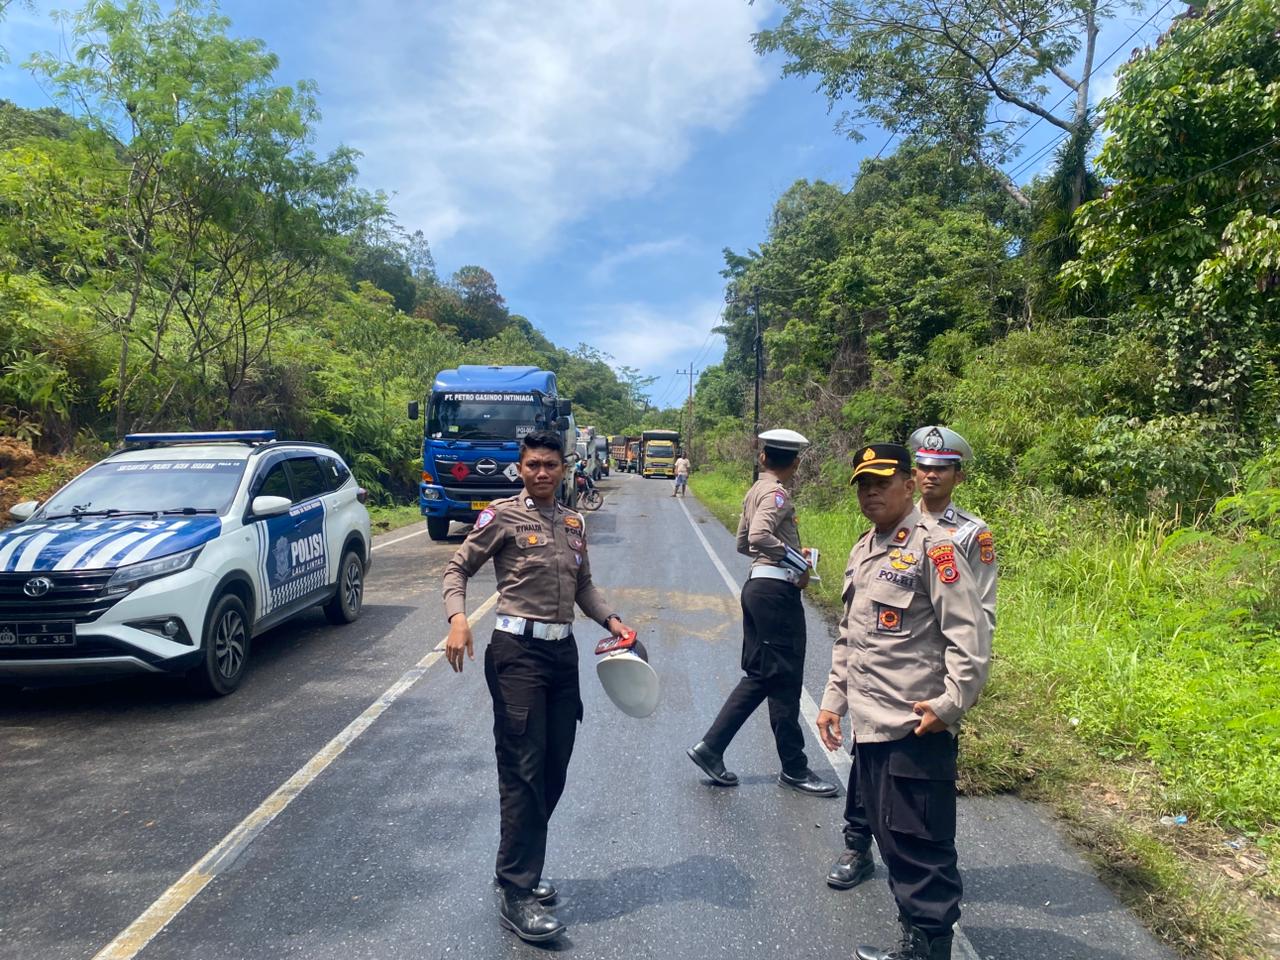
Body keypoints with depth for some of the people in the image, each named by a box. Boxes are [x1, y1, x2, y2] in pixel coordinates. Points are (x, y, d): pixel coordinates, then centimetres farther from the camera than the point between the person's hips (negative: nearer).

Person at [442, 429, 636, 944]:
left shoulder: (574, 523, 11)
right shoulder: (502, 516, -6)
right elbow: (457, 569, -4)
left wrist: (610, 619, 4)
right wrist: (457, 619, -21)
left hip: (564, 652, 6)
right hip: (517, 652, -6)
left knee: (554, 770, 12)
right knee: (524, 771, -5)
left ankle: (519, 868, 30)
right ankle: (516, 895, 7)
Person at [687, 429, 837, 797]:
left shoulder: (755, 490, 14)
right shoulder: (777, 493, -13)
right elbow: (760, 536, -30)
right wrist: (799, 562, -20)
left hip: (757, 585, 9)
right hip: (777, 590, -9)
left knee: (759, 676, 15)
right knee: (785, 681, 2)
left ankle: (710, 747, 16)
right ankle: (794, 769, 15)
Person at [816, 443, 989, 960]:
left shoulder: (934, 547, -11)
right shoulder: (862, 550, 14)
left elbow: (968, 637, -15)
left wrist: (949, 704, -20)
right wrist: (833, 698, 18)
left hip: (916, 730, -8)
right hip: (870, 725, 9)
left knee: (921, 847, 1)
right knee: (892, 841, 19)